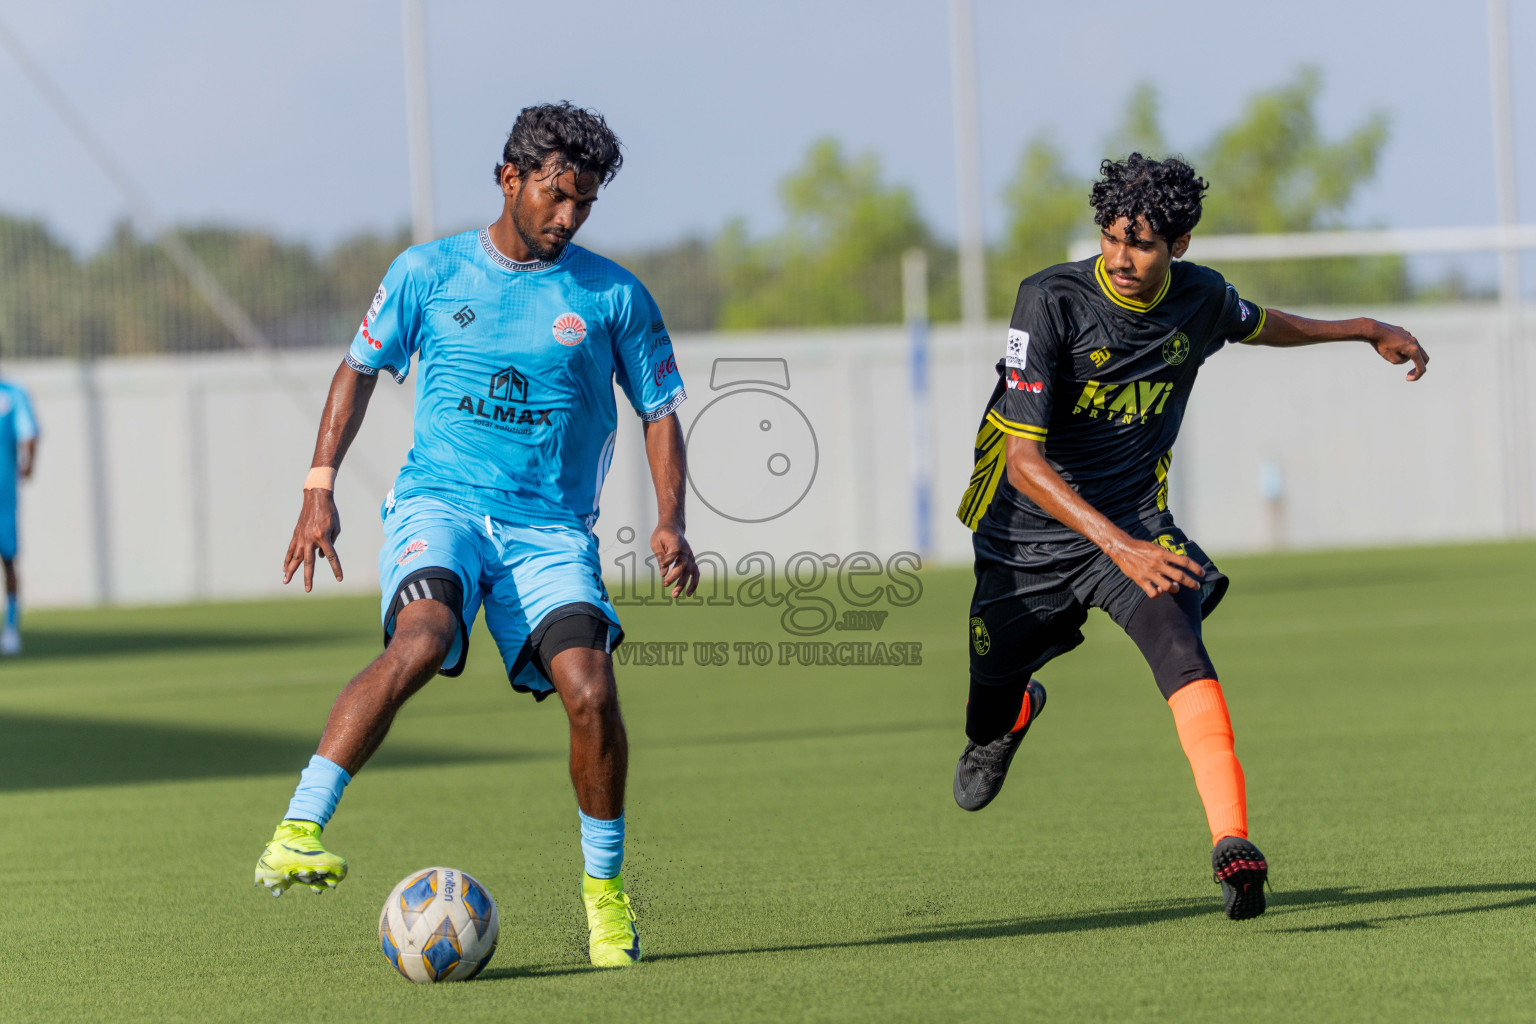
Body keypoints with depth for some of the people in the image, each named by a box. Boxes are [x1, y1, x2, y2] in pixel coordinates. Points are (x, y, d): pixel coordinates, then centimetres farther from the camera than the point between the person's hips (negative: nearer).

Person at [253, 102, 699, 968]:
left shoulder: (613, 297, 3)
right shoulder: (428, 273, 5)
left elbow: (660, 409, 9)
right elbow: (361, 368, 16)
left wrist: (670, 522, -5)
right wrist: (320, 489, 6)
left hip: (551, 530, 1)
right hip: (439, 503, -1)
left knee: (591, 690, -19)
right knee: (421, 638, -32)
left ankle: (606, 892, 4)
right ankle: (295, 835, -36)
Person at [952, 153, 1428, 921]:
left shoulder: (1201, 299, -6)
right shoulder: (1051, 302, -22)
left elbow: (1259, 326, 23)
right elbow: (1023, 458, -27)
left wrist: (1367, 331, 23)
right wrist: (1117, 545, -37)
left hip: (1135, 524, 1)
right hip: (1028, 534, -1)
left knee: (1181, 654, -27)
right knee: (989, 712, 14)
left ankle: (1232, 846, -38)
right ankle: (1012, 714, 54)